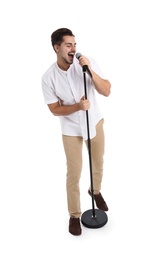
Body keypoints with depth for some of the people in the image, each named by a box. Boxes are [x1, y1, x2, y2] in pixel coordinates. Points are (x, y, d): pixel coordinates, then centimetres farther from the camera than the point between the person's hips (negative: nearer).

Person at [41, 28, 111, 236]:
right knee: (74, 174, 5)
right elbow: (55, 110, -12)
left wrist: (90, 71, -29)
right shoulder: (48, 77, -15)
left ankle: (95, 191, 51)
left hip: (95, 122, 3)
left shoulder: (88, 62, -13)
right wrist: (77, 106, -28)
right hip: (71, 130, -2)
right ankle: (74, 215, 27)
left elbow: (106, 91, -16)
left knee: (98, 164, 20)